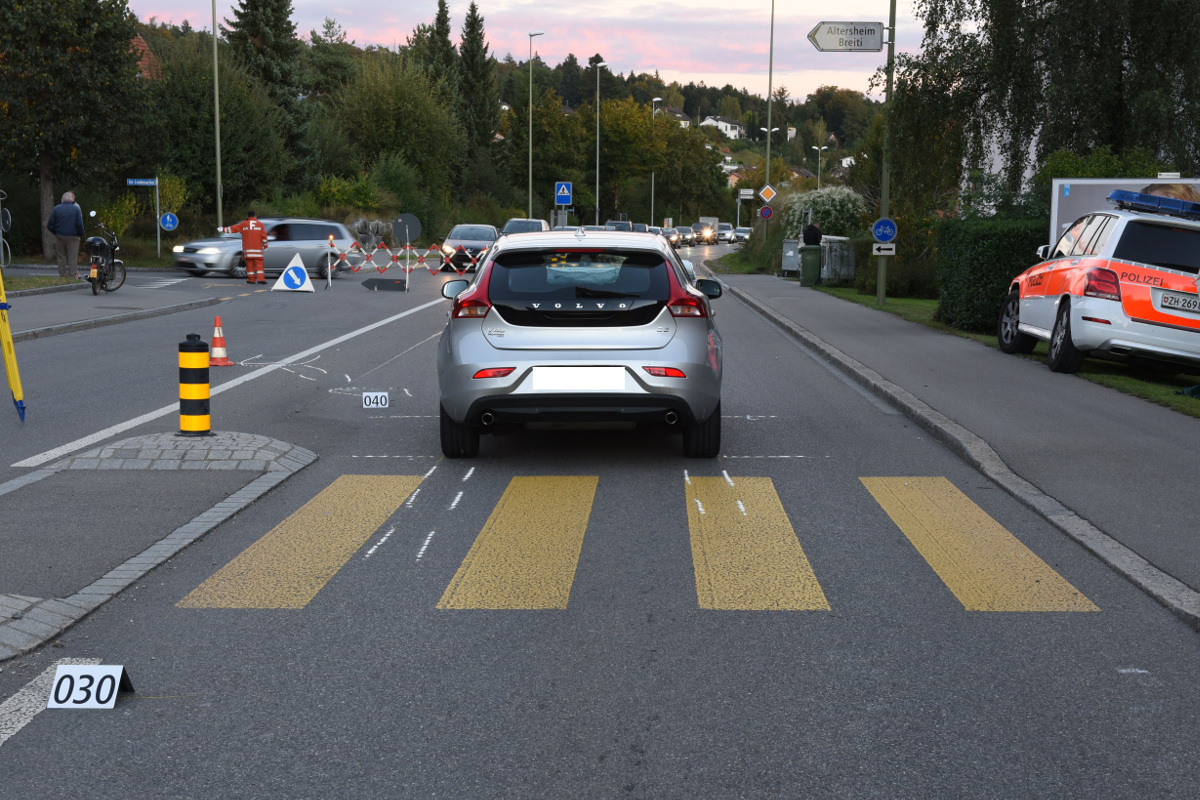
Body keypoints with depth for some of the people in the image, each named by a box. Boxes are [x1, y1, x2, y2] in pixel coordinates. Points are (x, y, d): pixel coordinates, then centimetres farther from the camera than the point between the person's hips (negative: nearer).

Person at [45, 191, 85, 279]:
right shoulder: (76, 209, -4)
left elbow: (50, 225, 1)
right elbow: (80, 225, -9)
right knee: (73, 258, 0)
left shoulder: (56, 208, 1)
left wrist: (56, 233, 15)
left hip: (59, 236, 2)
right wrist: (80, 234, 6)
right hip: (72, 237, -2)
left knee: (61, 258, 10)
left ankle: (62, 276, 12)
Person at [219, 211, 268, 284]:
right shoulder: (260, 224, 4)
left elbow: (233, 228, 9)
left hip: (247, 249, 0)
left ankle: (251, 279, 5)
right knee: (259, 264, -2)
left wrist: (223, 230, 20)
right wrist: (265, 245, 12)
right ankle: (260, 278, -13)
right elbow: (264, 236, 2)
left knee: (249, 264, 5)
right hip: (258, 249, 0)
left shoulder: (244, 224, 5)